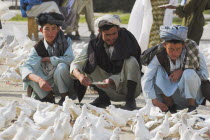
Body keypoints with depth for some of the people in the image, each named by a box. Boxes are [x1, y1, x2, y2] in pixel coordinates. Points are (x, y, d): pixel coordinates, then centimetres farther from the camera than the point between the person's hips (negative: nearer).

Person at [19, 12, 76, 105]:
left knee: (62, 66, -32)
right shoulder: (38, 48, -8)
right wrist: (39, 79, -44)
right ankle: (49, 97, -1)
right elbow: (25, 68, -24)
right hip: (48, 85, 2)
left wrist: (46, 59, -18)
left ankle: (65, 97, -11)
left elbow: (69, 59, -27)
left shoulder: (66, 41, -9)